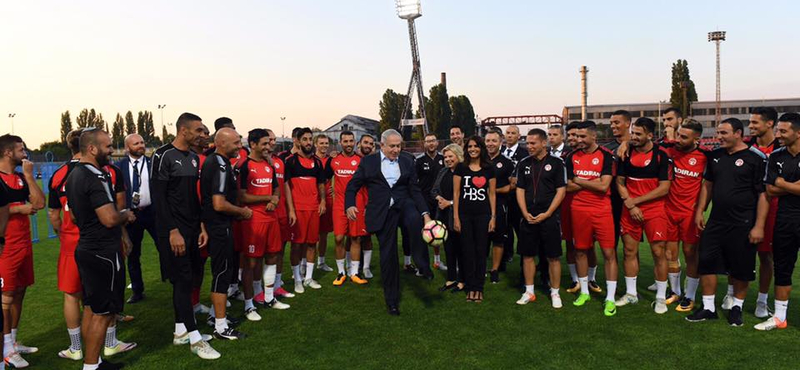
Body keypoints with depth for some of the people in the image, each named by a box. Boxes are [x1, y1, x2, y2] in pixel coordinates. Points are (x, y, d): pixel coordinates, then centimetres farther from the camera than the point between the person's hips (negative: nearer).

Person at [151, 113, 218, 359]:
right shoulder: (163, 156, -12)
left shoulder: (194, 158, 12)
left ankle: (180, 331, 23)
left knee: (186, 280, 12)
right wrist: (173, 231, -19)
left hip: (192, 228, 8)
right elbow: (158, 197, -16)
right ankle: (195, 339, 2)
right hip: (173, 231, -8)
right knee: (183, 281, -4)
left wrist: (201, 226, 12)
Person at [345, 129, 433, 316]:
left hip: (404, 204, 1)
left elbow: (415, 190, 10)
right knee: (388, 254, 1)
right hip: (382, 212, -1)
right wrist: (349, 205, -10)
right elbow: (352, 185, 7)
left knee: (415, 220, -35)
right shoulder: (368, 161, 7)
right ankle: (392, 300, 16)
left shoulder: (407, 162, 11)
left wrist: (425, 213, -1)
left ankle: (423, 265, -20)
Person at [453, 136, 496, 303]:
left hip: (483, 215, 0)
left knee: (481, 251, 4)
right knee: (467, 251, 5)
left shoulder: (489, 169, 4)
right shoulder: (461, 168, 2)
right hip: (465, 215, 0)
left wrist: (493, 217, 1)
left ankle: (479, 288, 15)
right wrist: (455, 217, -3)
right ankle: (470, 288, 15)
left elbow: (492, 194, 6)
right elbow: (456, 193, 2)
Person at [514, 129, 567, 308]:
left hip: (549, 217, -3)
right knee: (527, 255, 8)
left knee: (553, 257, 2)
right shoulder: (524, 163, 8)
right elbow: (520, 190, 9)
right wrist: (525, 213, -4)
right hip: (528, 218, 4)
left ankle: (555, 293, 15)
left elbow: (561, 191, -6)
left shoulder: (556, 163, -3)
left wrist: (547, 214, -12)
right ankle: (529, 292, 20)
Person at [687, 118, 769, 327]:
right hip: (715, 222, 5)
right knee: (707, 263, 4)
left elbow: (764, 194, -11)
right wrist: (700, 211, 12)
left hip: (743, 225, -5)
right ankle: (708, 308, 15)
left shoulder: (756, 158, -9)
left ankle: (737, 308, 24)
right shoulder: (715, 156, 9)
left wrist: (759, 225, -15)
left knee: (741, 269, 6)